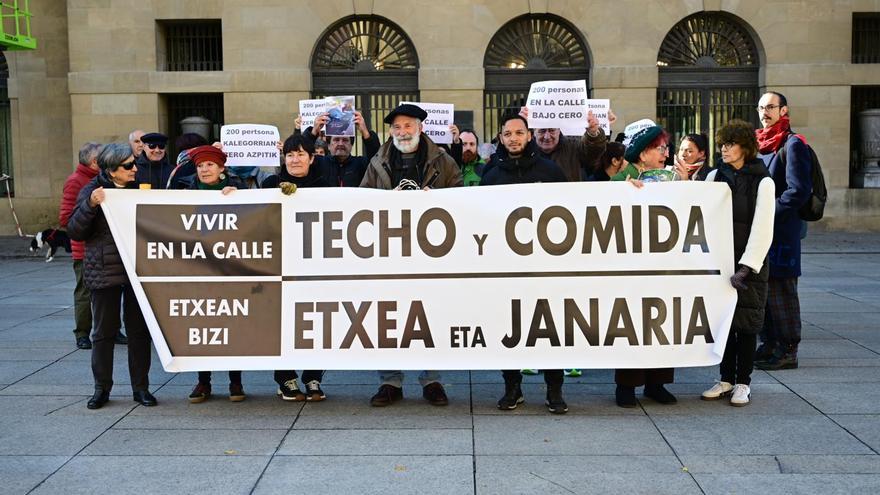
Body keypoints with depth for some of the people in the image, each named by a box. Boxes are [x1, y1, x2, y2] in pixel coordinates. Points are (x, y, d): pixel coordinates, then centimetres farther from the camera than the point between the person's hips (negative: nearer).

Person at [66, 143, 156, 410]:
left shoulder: (140, 187, 8)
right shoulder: (93, 190, -2)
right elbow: (75, 231, -8)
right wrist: (90, 204, -21)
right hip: (104, 270, -3)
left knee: (139, 329, 7)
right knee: (104, 330, 5)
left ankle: (141, 387, 16)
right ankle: (102, 388, 16)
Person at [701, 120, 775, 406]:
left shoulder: (762, 182, -5)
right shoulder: (714, 177, 7)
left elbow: (762, 230, -11)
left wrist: (745, 268, -16)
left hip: (749, 265, -3)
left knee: (746, 323, 1)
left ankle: (743, 383, 11)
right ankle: (726, 379, 17)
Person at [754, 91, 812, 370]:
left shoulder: (792, 145, -8)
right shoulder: (761, 144, 16)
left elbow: (799, 191, -16)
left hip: (781, 230, -8)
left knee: (780, 289, -5)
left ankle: (787, 351, 3)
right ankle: (769, 345, 20)